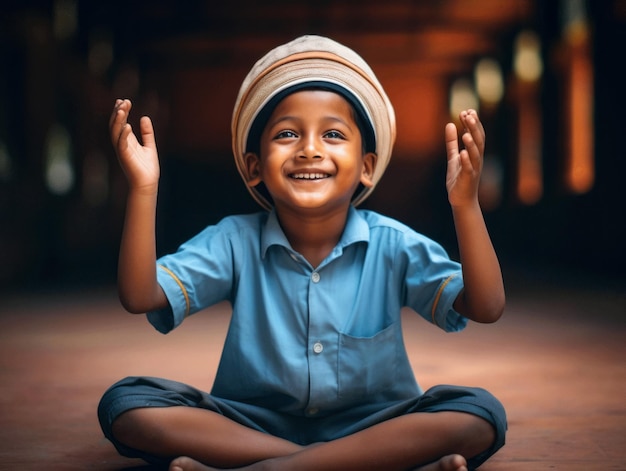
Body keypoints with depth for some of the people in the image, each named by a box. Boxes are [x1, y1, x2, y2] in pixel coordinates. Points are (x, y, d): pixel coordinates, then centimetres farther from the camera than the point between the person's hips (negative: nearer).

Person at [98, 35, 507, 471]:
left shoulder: (392, 246, -8)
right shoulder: (235, 242, -5)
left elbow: (487, 307, -19)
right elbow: (140, 297, -16)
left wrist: (465, 204, -33)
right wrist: (143, 189, -26)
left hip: (371, 428, -1)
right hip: (253, 427, 2)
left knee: (481, 414, -27)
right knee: (124, 403, -23)